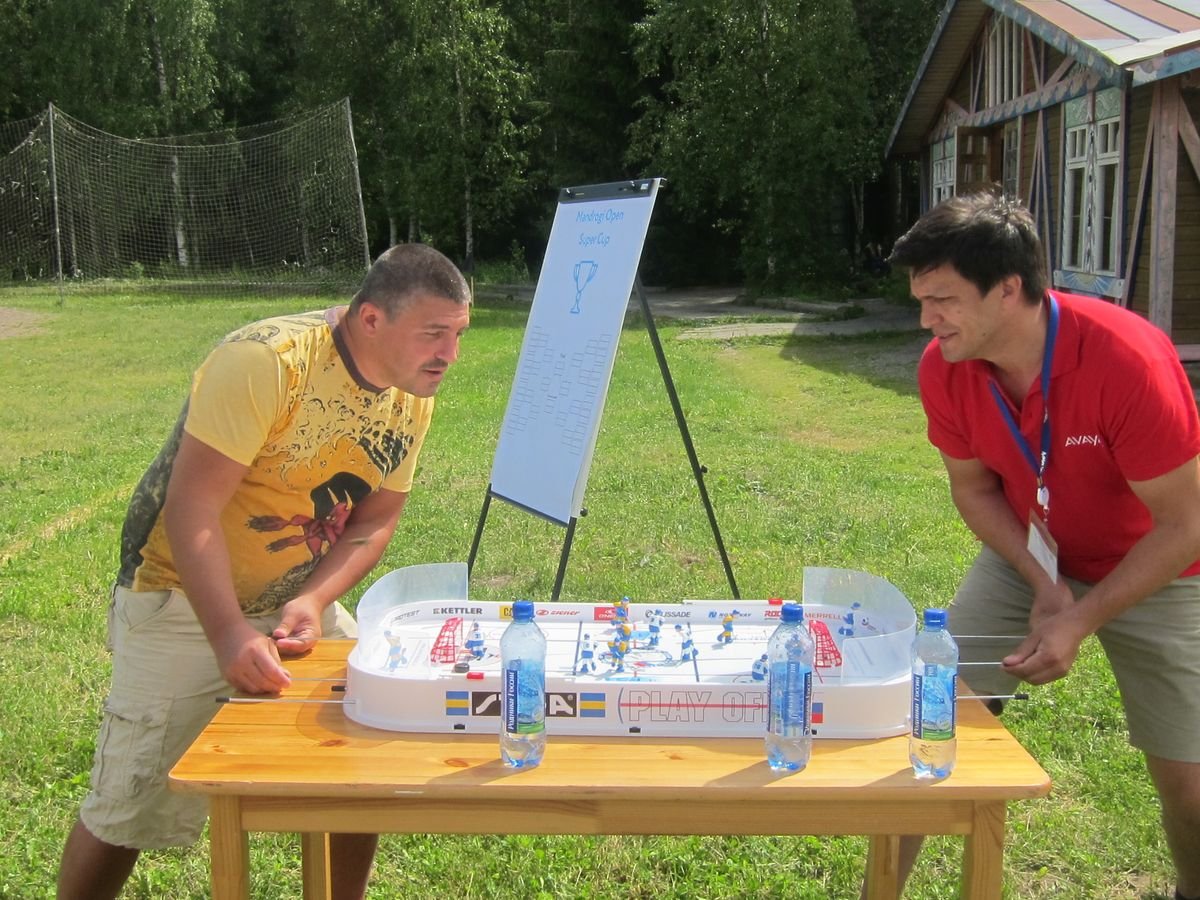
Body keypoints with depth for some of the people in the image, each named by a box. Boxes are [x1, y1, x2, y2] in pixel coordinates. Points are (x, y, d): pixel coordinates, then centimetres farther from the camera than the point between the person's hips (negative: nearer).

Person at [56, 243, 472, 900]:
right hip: (186, 600, -6)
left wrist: (314, 602, -16)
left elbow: (374, 522, 1)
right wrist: (230, 636, -35)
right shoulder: (267, 361, -25)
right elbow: (191, 509, -27)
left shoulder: (412, 396, -3)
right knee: (129, 808, -3)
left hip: (297, 604, 6)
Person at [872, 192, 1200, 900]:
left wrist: (1080, 621, -25)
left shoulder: (1129, 358, -33)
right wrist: (1043, 584, -15)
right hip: (1030, 555, 3)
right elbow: (973, 487, -2)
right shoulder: (944, 368, -19)